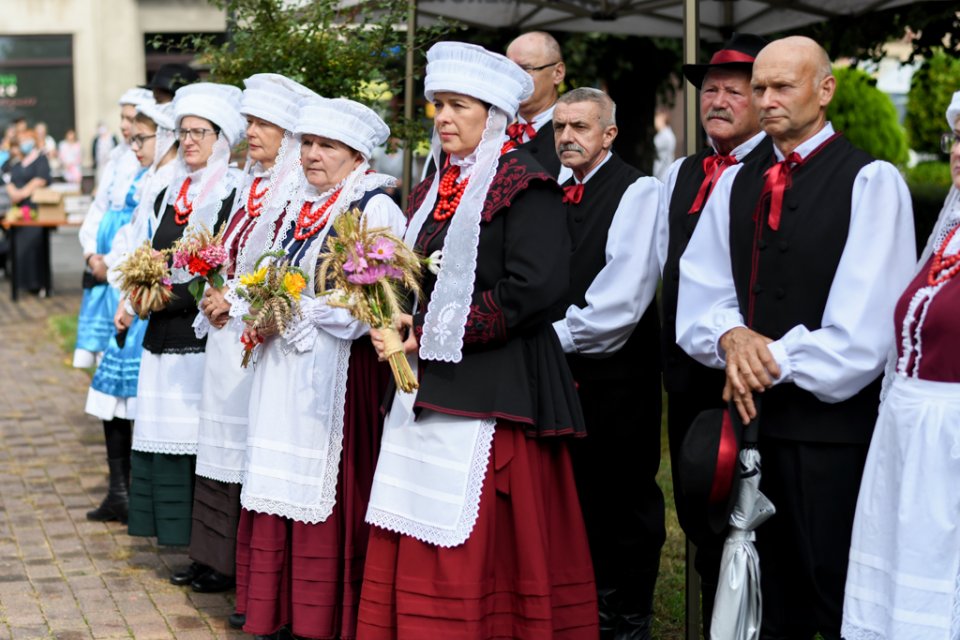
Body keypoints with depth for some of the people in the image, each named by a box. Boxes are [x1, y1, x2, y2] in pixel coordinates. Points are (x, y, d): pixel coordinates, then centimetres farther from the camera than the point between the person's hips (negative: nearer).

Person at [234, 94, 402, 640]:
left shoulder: (376, 210, -9)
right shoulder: (301, 207, 17)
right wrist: (265, 317, 5)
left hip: (339, 373, -8)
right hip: (285, 371, 8)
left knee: (327, 495, -5)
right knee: (286, 492, 9)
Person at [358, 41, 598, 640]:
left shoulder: (523, 182, -8)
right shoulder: (434, 190, 17)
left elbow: (536, 287, -19)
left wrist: (431, 335, -14)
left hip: (491, 390, -8)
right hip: (428, 386, 8)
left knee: (469, 557, -7)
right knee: (412, 556, 7)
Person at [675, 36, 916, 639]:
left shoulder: (871, 181, -7)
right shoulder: (736, 184, 13)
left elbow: (861, 333, -14)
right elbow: (699, 295, 9)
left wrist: (773, 360, -11)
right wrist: (731, 336, -11)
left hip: (833, 424, -6)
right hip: (751, 415, 6)